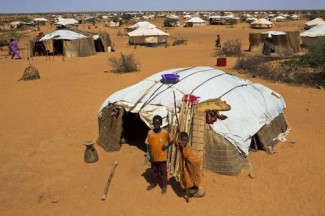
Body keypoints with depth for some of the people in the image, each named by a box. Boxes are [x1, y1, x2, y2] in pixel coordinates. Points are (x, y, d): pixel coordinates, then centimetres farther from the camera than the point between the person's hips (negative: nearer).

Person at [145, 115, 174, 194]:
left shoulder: (165, 133, -15)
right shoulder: (150, 133, -9)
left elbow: (171, 140, 1)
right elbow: (149, 145, -3)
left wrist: (167, 146, -11)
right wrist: (150, 155, -7)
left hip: (162, 157, -2)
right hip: (153, 157, 2)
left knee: (163, 172, 12)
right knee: (154, 171, 21)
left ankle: (164, 186, 29)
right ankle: (154, 183, 42)